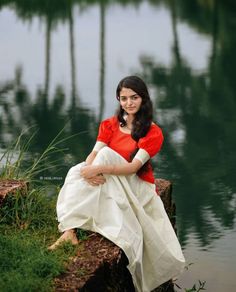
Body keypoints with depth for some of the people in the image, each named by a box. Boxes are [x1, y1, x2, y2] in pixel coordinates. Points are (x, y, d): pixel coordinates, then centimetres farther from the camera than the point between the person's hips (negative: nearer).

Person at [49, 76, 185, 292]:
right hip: (108, 184, 4)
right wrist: (90, 171, -31)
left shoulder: (153, 132, -4)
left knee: (106, 155, -31)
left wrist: (98, 168, -32)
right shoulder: (110, 125, 9)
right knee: (78, 172, -27)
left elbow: (133, 167, -18)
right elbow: (93, 154, -5)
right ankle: (70, 229, -41)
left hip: (137, 186, -4)